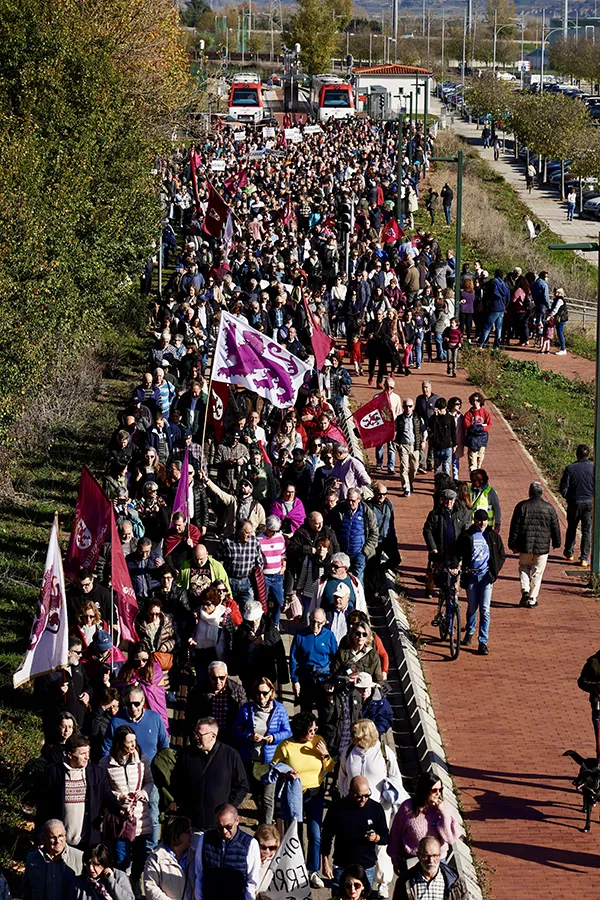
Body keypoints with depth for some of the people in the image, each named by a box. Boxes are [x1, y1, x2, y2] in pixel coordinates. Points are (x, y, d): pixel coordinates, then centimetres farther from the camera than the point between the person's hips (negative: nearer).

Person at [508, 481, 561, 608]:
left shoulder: (521, 506, -4)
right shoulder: (549, 508, -2)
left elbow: (514, 527, -2)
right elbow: (555, 528, 6)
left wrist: (512, 544, 6)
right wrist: (556, 543, 20)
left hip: (525, 545, 0)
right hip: (543, 546, 0)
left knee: (524, 567, 20)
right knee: (537, 572, 10)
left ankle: (525, 590, -1)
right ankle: (532, 599, 12)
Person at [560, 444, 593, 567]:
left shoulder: (570, 469, -10)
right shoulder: (594, 468, -8)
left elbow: (563, 488, -9)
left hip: (574, 503, 0)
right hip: (590, 503, 0)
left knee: (571, 528, 19)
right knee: (587, 531, 8)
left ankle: (569, 553, 32)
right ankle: (584, 558, 4)